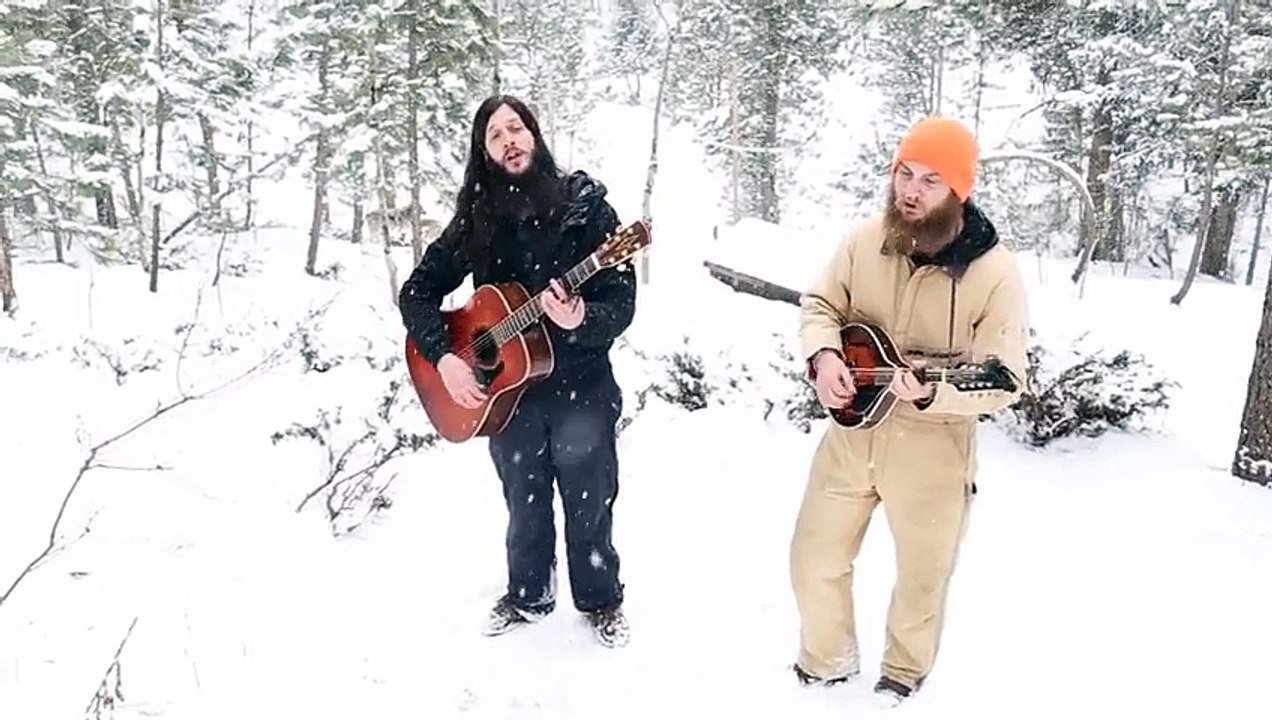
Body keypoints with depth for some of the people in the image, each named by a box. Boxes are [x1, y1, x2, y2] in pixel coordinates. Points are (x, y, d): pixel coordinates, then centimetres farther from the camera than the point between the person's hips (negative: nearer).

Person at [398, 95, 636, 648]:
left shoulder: (585, 206, -9)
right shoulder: (476, 220, 0)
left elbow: (621, 304, -13)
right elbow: (417, 291, 4)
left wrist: (581, 322, -34)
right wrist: (442, 356, -10)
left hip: (581, 389, -2)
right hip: (505, 390, 3)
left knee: (589, 508, 10)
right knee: (525, 509, 18)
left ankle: (601, 601, 33)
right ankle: (528, 597, 40)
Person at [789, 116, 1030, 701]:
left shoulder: (994, 274, -19)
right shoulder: (864, 239, -6)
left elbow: (1004, 382, -19)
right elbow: (820, 303, 5)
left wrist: (931, 395, -36)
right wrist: (823, 355, -17)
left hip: (931, 456, -3)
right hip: (850, 436, 4)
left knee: (921, 578, 17)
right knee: (814, 561, 14)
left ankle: (903, 676, 46)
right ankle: (828, 660, 42)